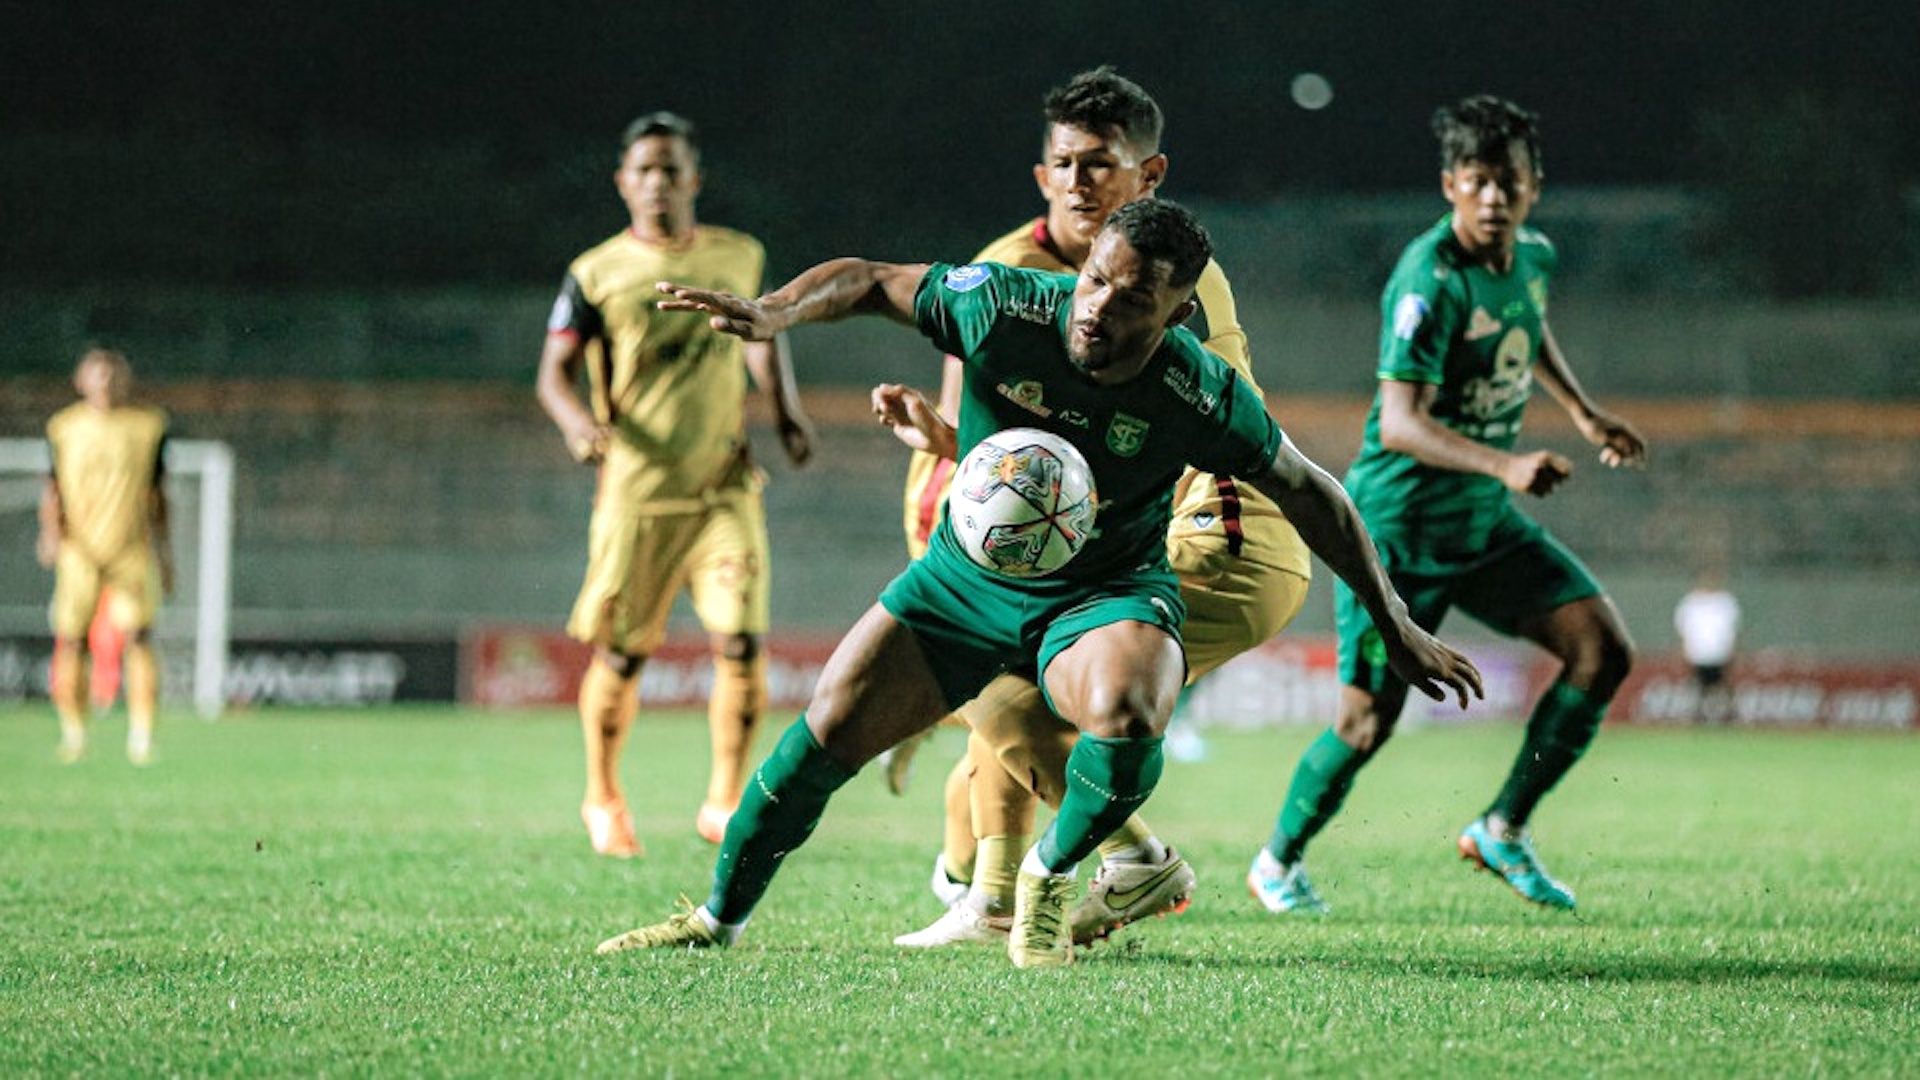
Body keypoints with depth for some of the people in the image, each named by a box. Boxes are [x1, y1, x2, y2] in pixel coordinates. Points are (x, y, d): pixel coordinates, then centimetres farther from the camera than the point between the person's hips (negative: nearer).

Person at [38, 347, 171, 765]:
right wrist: (51, 530, -7)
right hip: (78, 548, 0)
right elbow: (52, 489, 11)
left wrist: (164, 551, 17)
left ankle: (141, 736, -15)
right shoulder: (63, 428, 6)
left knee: (136, 634, -14)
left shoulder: (148, 427, 8)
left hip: (132, 548, 0)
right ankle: (73, 732, 13)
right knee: (70, 640, -3)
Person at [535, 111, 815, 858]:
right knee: (621, 655, 3)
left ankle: (724, 801, 0)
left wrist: (786, 412, 14)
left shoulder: (739, 257, 8)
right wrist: (580, 423, -24)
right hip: (636, 491, -2)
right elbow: (556, 372, -3)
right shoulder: (595, 275, -1)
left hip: (725, 488, 2)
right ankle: (603, 799, 26)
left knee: (741, 640, -13)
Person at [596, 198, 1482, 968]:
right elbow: (869, 282, -8)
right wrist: (773, 313, -28)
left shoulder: (1205, 400, -24)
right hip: (968, 577, 2)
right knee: (828, 732, -4)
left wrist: (1397, 628, -4)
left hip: (1108, 592, -2)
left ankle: (1048, 878, -2)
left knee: (1125, 722, -34)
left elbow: (1310, 494, -9)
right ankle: (717, 919, 19)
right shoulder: (1000, 307, -24)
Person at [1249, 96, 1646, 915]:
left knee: (1603, 650, -7)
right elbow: (1399, 422, -33)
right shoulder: (1429, 280, -23)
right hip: (1397, 529, -7)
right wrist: (1505, 465, -45)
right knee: (1367, 722, -4)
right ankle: (1277, 862, 22)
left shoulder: (1534, 257, 1)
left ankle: (1503, 830, 6)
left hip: (1484, 523, 7)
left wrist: (1583, 414, 23)